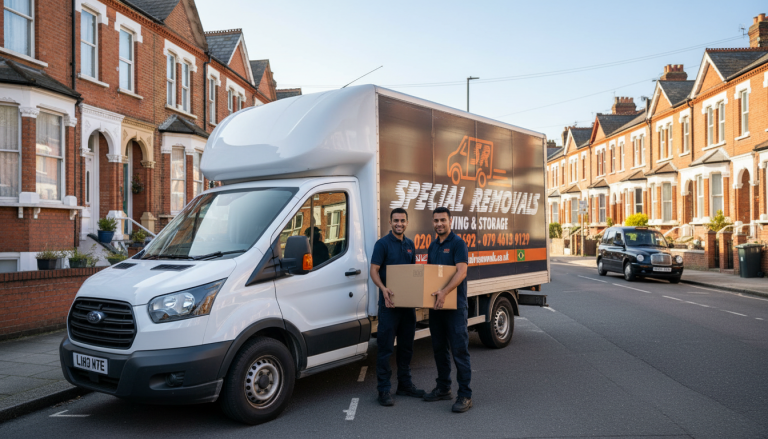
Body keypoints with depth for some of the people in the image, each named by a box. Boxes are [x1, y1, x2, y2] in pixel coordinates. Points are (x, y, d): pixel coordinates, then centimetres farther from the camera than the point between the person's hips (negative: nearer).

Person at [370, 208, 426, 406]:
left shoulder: (410, 245, 13)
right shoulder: (382, 244, -6)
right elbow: (374, 270, -11)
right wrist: (384, 289, -28)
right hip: (389, 302, -6)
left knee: (406, 346, 14)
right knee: (386, 347, -2)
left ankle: (405, 384, 26)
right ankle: (384, 390, 5)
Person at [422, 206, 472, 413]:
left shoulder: (458, 243, -9)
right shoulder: (433, 246, 15)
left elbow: (461, 272, -20)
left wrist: (444, 292, -32)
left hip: (455, 306, -8)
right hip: (436, 305, 8)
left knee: (459, 350, -6)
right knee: (439, 348, 14)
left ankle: (465, 395, 0)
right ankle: (443, 388, 26)